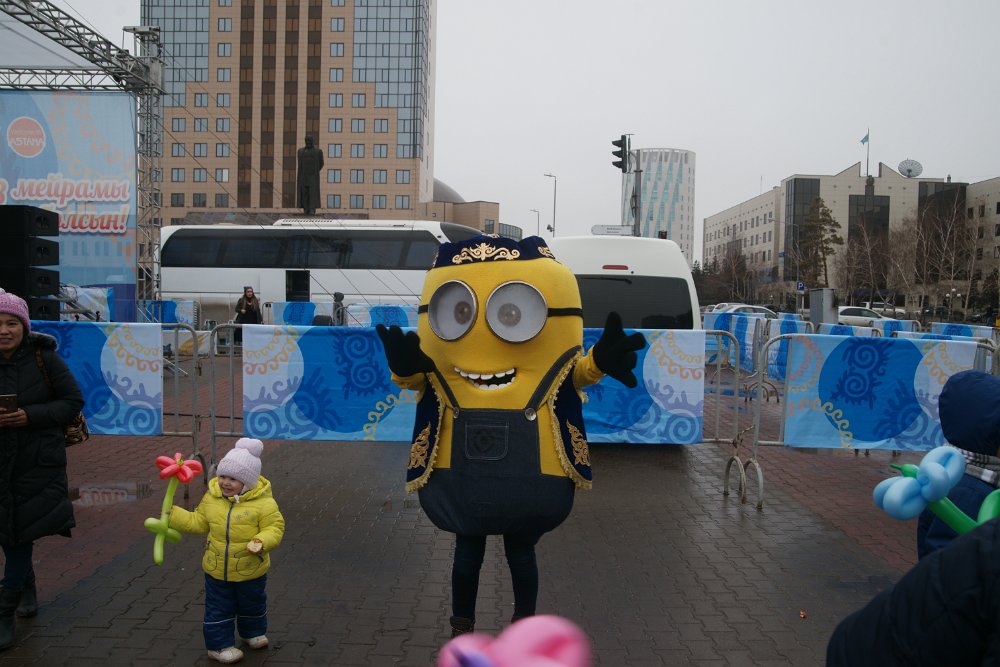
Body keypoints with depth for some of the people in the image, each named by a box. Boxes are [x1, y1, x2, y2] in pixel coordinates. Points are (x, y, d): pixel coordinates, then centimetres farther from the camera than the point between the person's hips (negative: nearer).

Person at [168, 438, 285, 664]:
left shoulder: (263, 502, -21)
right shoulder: (211, 497, -5)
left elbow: (275, 528, -20)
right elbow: (198, 522, 6)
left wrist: (261, 542, -38)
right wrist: (172, 514, -1)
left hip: (250, 570, -2)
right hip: (217, 569, 2)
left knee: (252, 604, 20)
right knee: (219, 608, 12)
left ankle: (253, 633, 45)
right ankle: (219, 644, 29)